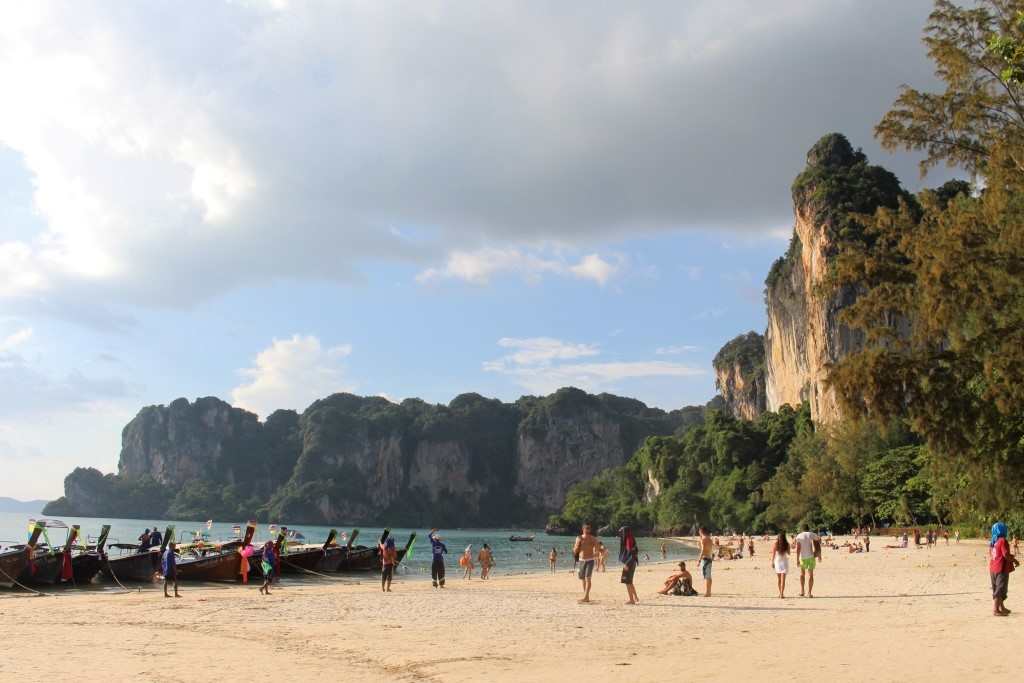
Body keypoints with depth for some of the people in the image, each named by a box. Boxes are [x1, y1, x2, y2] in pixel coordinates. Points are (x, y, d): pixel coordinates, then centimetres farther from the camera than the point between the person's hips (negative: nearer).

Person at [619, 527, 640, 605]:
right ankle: (636, 598, 25)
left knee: (628, 582, -3)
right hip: (629, 564, 10)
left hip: (629, 564, -10)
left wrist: (627, 564, -23)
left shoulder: (629, 541, -17)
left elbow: (632, 554, -22)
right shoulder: (626, 541, 11)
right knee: (629, 582, 18)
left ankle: (631, 600, 1)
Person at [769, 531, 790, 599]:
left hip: (777, 561, 1)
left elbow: (773, 554, -9)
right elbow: (788, 553, 7)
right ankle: (781, 594, -10)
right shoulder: (787, 544, -6)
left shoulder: (775, 543, -8)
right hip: (784, 561, -1)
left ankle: (781, 593, 24)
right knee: (783, 579, -1)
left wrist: (772, 562, -1)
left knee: (778, 578, 16)